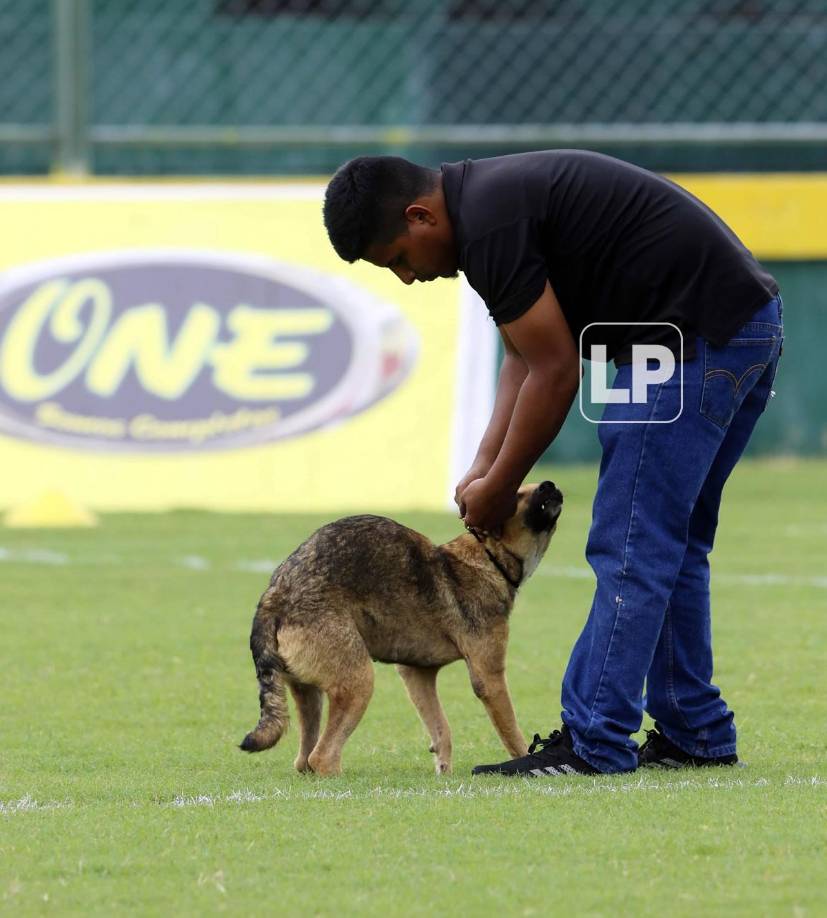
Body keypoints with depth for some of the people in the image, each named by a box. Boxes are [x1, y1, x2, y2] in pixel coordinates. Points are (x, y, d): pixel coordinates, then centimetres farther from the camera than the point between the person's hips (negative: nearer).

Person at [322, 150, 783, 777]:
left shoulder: (491, 224, -16)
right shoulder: (493, 194, 15)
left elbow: (556, 373, -13)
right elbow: (525, 357, 21)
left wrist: (499, 489, -2)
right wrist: (485, 468, 11)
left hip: (695, 336, -11)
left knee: (631, 548, -7)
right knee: (671, 544, 17)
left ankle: (594, 744, -5)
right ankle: (697, 736, 21)